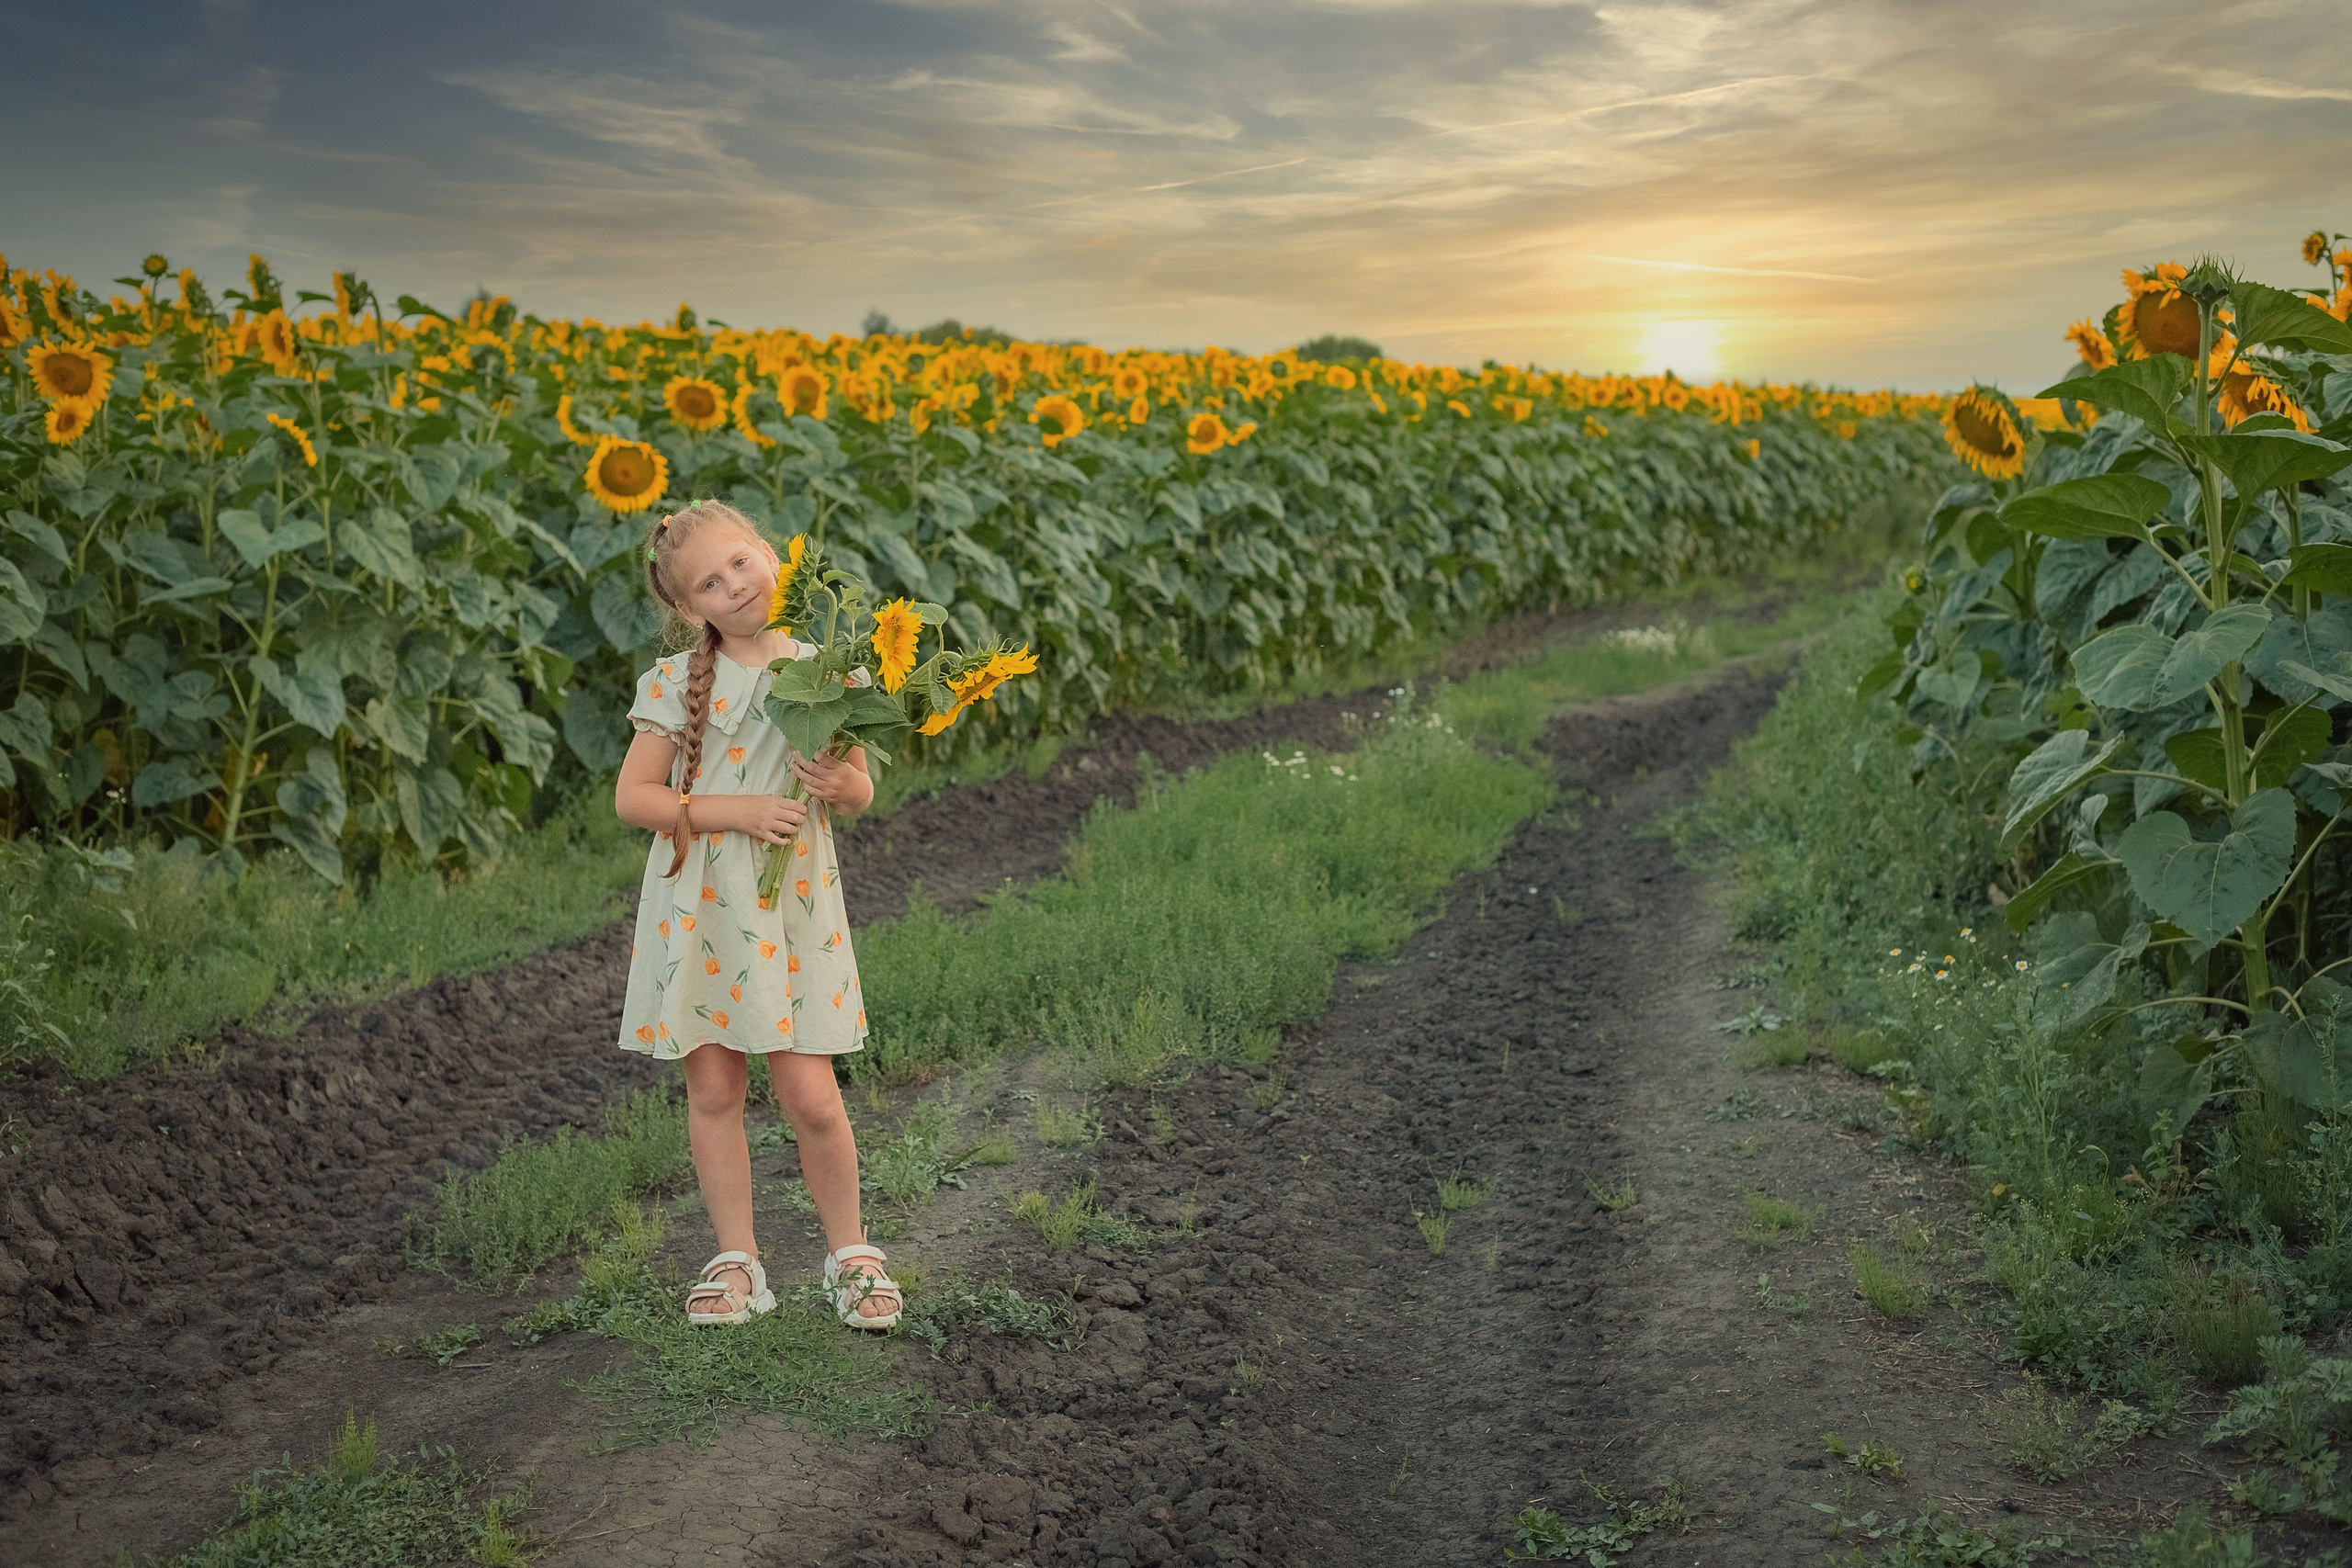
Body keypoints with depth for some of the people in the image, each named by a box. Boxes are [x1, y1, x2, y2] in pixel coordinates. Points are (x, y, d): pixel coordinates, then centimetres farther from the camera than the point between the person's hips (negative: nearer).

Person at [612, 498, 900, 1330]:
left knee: (811, 1098, -2)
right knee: (713, 1091, 8)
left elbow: (861, 793, 9)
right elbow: (632, 796, -6)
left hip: (793, 908, 0)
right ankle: (737, 1260, 23)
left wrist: (840, 784, -15)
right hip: (699, 909, 0)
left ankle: (850, 1253, 18)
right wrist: (735, 810, -16)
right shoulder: (678, 683, -4)